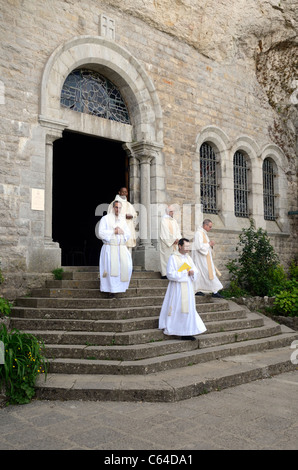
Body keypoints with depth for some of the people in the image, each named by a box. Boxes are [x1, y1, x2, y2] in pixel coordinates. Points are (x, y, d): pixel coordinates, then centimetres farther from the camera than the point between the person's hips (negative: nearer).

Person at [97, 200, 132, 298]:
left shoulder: (122, 220, 14)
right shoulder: (105, 218, -1)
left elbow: (128, 234, 11)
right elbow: (101, 233, -11)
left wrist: (122, 231, -9)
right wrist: (114, 231, -14)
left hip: (122, 247, 4)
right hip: (110, 248, -4)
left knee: (126, 265, -12)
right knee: (111, 269, -9)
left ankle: (120, 284, 10)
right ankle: (111, 289, 5)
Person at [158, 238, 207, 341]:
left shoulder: (188, 258, 13)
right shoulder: (173, 258, -9)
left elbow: (195, 270, 14)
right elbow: (170, 274, -16)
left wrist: (192, 272, -10)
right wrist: (185, 273, -13)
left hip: (188, 288, 7)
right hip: (178, 289, -7)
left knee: (188, 309, 6)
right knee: (177, 308, -6)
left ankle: (186, 332, 11)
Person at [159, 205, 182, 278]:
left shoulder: (174, 221, 16)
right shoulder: (164, 220, -5)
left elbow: (178, 231, 10)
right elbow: (165, 232, -13)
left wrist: (177, 239, -9)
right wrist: (173, 240, -16)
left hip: (174, 243, 7)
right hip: (166, 243, -7)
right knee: (166, 258, -7)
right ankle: (165, 274, -5)